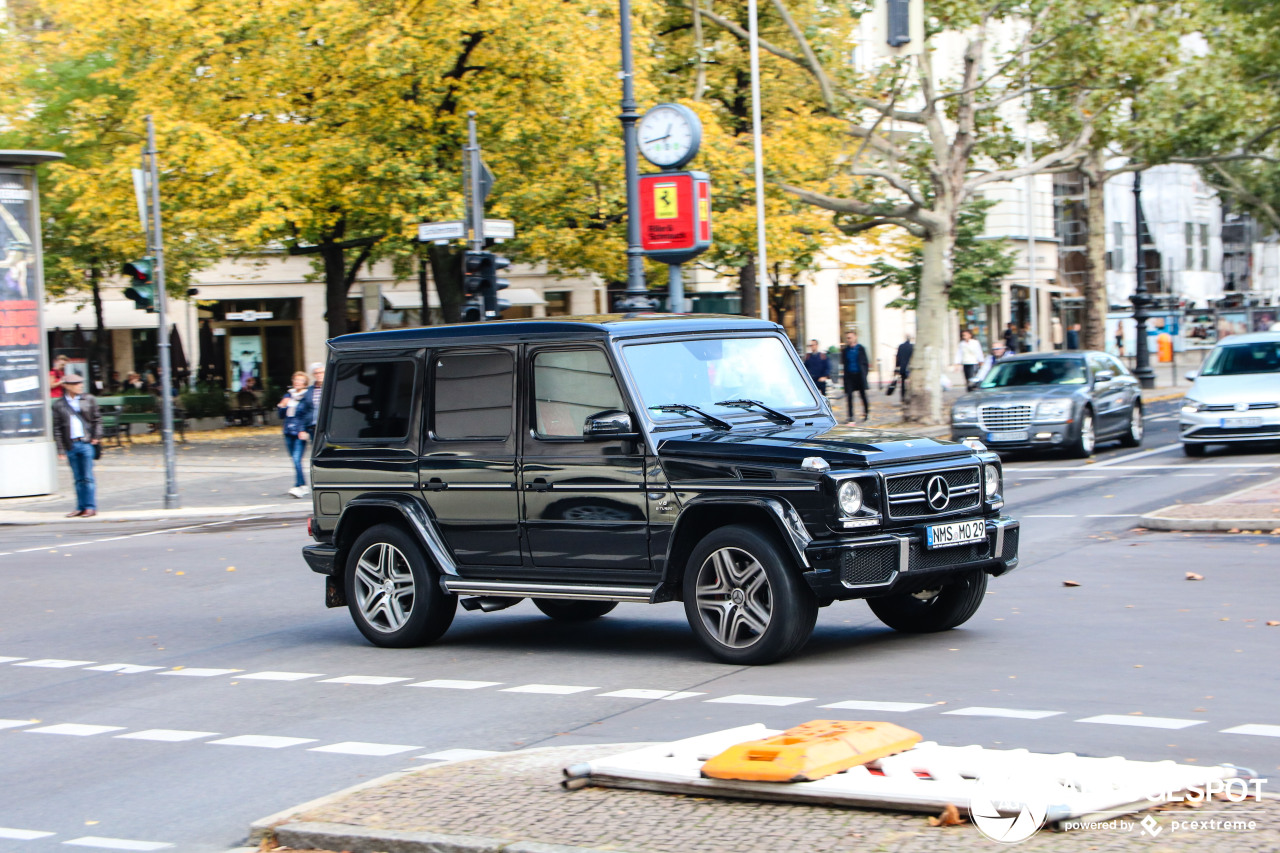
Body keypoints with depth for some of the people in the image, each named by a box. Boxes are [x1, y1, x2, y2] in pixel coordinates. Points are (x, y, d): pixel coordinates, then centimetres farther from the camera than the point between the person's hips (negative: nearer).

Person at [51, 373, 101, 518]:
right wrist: (61, 449, 0)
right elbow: (57, 428, 3)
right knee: (78, 478, 7)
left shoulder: (89, 399, 5)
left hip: (86, 443, -1)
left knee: (88, 477, -3)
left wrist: (97, 436, -2)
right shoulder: (58, 405, 3)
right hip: (71, 445, 1)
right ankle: (81, 507, 14)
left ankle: (90, 507, 2)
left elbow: (97, 419, 11)